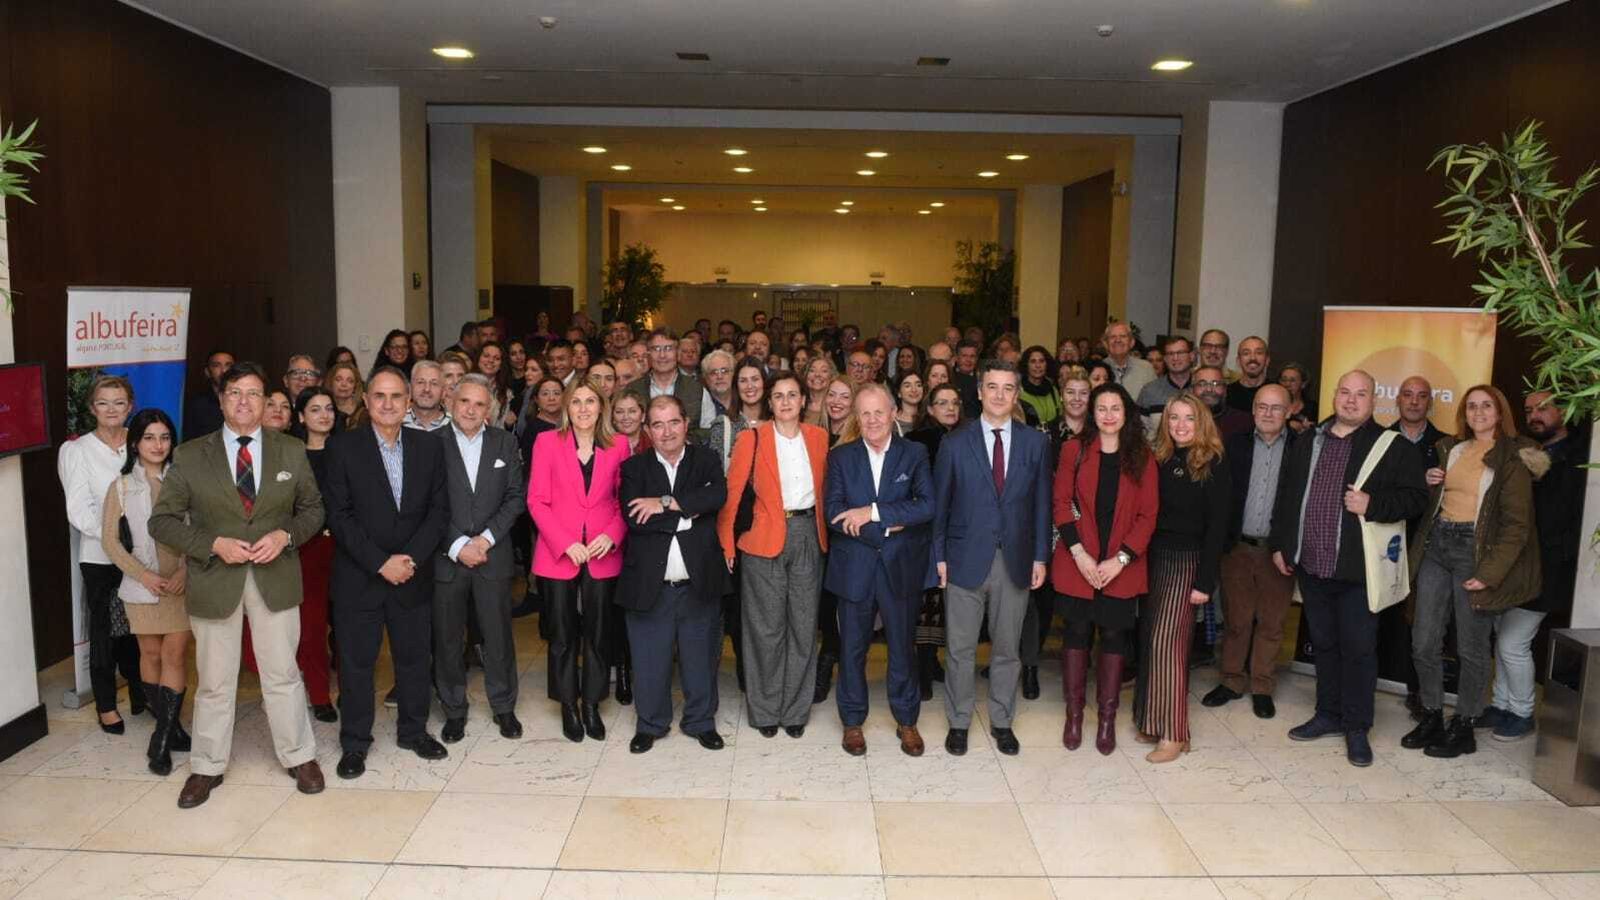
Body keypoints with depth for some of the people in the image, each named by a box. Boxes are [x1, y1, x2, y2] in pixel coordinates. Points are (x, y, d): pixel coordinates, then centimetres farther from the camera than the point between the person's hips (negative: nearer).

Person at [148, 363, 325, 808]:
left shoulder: (291, 451, 1)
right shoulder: (190, 456, -3)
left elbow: (312, 508, 7)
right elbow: (162, 521, -2)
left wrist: (285, 535, -12)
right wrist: (214, 545, -16)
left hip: (275, 577, 1)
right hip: (214, 580, 0)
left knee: (282, 675, 11)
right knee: (214, 682, 12)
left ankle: (299, 756, 26)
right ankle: (206, 767, 29)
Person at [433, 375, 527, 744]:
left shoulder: (505, 443, 5)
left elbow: (515, 498, 2)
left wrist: (486, 539, -9)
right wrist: (457, 546, -12)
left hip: (493, 556, 1)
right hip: (446, 558, -1)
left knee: (499, 636, 8)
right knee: (446, 640, 8)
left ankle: (503, 707, 24)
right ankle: (454, 710, 24)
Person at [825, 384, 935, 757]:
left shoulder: (915, 454, 0)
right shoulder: (840, 457, 1)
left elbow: (927, 505, -14)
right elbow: (834, 512, -9)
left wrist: (873, 512, -20)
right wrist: (888, 525, -18)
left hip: (900, 567, 0)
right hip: (854, 568, 1)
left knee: (903, 646, 11)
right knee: (852, 647, 11)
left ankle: (907, 720, 28)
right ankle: (852, 720, 27)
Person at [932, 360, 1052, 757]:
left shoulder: (1035, 442, 3)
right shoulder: (955, 443, -1)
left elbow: (1042, 502, 5)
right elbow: (940, 503, 1)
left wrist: (1040, 556, 2)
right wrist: (939, 556, -2)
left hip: (1016, 561, 2)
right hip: (967, 559, -1)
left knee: (1006, 648, 13)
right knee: (961, 649, 7)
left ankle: (1002, 721, 28)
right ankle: (958, 722, 23)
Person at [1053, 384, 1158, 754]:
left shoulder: (1143, 457, 1)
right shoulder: (1075, 449, 0)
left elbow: (1147, 515, -1)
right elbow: (1060, 503, -2)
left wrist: (1120, 560, -10)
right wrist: (1079, 553, -11)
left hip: (1122, 567, 1)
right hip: (1078, 563, 0)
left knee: (1115, 636, 6)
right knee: (1077, 633, 7)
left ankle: (1107, 718, 17)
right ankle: (1074, 714, 18)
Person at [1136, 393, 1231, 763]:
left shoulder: (1213, 468, -6)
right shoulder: (1159, 461, 8)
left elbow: (1216, 527, -8)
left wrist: (1206, 581, -12)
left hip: (1185, 561, -5)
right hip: (1153, 556, 5)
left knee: (1166, 642, -7)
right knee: (1149, 638, 6)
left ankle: (1174, 734, 1)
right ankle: (1152, 718, 18)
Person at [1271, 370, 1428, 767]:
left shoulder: (1393, 447, -3)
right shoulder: (1306, 443, 12)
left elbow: (1415, 496, -6)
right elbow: (1285, 496, 16)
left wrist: (1373, 505, -21)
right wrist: (1280, 544, 12)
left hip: (1358, 569, -4)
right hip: (1311, 566, 5)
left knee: (1358, 648, 2)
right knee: (1323, 644, 16)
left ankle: (1357, 727, 15)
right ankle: (1329, 714, 30)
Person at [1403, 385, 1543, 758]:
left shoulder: (1512, 457, -4)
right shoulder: (1449, 448, 12)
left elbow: (1517, 524, -9)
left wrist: (1490, 574, -16)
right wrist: (1427, 484, 1)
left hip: (1475, 550, -5)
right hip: (1436, 545, 5)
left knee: (1471, 648, 4)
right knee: (1424, 642, 5)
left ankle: (1463, 727, 17)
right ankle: (1431, 716, 20)